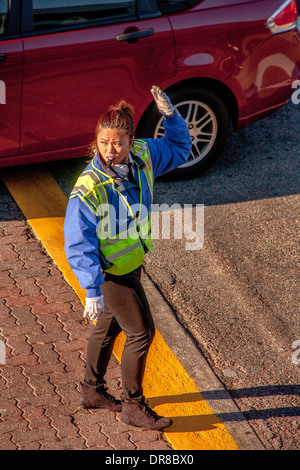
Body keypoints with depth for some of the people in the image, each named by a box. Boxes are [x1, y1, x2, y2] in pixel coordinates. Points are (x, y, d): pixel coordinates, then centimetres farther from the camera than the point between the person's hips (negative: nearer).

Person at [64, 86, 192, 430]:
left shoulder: (142, 156, -10)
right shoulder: (88, 188, -30)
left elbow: (179, 149, 8)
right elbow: (79, 245, -27)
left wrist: (170, 115, -11)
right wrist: (92, 290, -29)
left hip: (131, 261, 8)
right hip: (110, 271, -8)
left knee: (109, 327, 22)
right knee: (141, 333, 0)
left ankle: (93, 391, 43)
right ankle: (133, 407, 19)